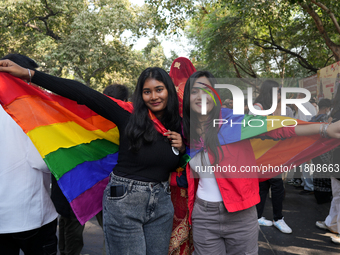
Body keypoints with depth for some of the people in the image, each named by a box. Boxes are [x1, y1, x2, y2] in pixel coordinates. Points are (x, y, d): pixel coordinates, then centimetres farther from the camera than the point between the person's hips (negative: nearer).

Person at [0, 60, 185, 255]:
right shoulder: (129, 114, -10)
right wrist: (29, 74, -21)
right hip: (124, 201, -5)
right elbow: (83, 94, -17)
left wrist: (181, 148, -5)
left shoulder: (177, 124, 5)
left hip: (161, 202, 5)